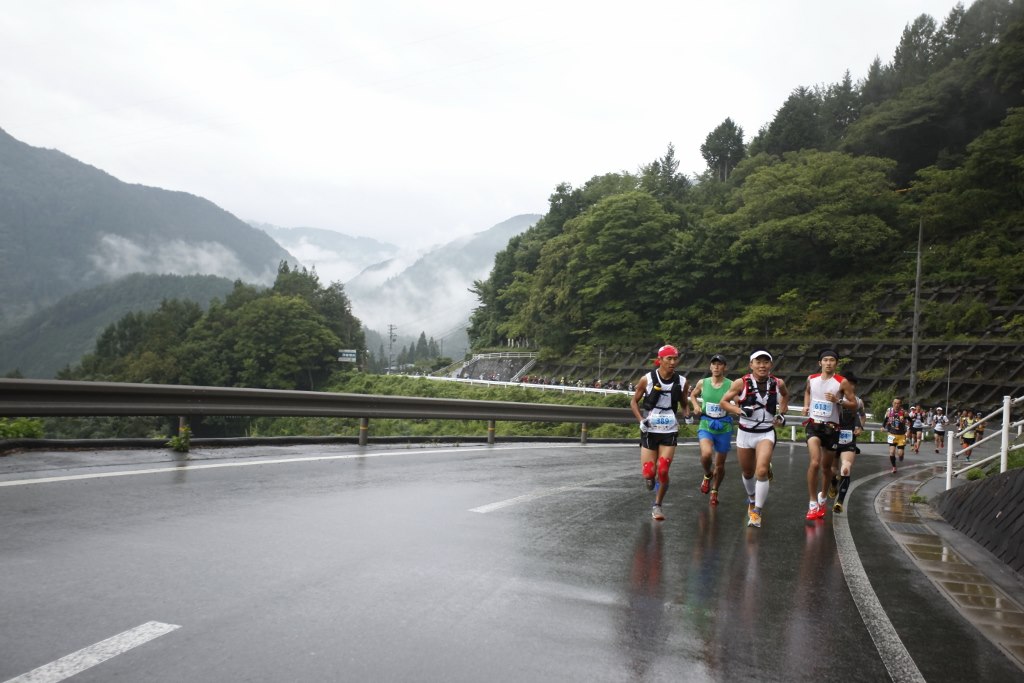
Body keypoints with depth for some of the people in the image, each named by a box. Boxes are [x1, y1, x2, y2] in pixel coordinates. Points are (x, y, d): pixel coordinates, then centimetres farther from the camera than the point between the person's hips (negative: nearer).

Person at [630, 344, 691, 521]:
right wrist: (641, 420, -12)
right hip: (649, 430, -1)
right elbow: (634, 402, 2)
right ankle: (649, 478, 36)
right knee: (648, 473, -3)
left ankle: (657, 505, 14)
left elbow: (685, 403, 14)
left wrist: (687, 414, -7)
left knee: (663, 471, -7)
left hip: (669, 432, 1)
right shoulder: (647, 379, -8)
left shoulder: (681, 382, -2)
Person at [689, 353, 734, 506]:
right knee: (706, 453, -27)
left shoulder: (731, 385, -8)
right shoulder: (702, 383, 0)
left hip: (724, 427, 0)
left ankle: (714, 491, 36)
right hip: (705, 425, 0)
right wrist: (696, 406, 2)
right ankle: (707, 475, 6)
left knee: (720, 465, 10)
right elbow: (693, 395, 19)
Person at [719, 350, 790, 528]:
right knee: (748, 473, 16)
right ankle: (752, 499, 46)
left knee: (761, 472, -19)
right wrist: (740, 411, -19)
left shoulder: (778, 384, -4)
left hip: (766, 434, -1)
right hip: (745, 433, 1)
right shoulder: (741, 383, -10)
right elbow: (723, 402, -3)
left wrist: (781, 413, 7)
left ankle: (757, 511, -7)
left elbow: (785, 395, 20)